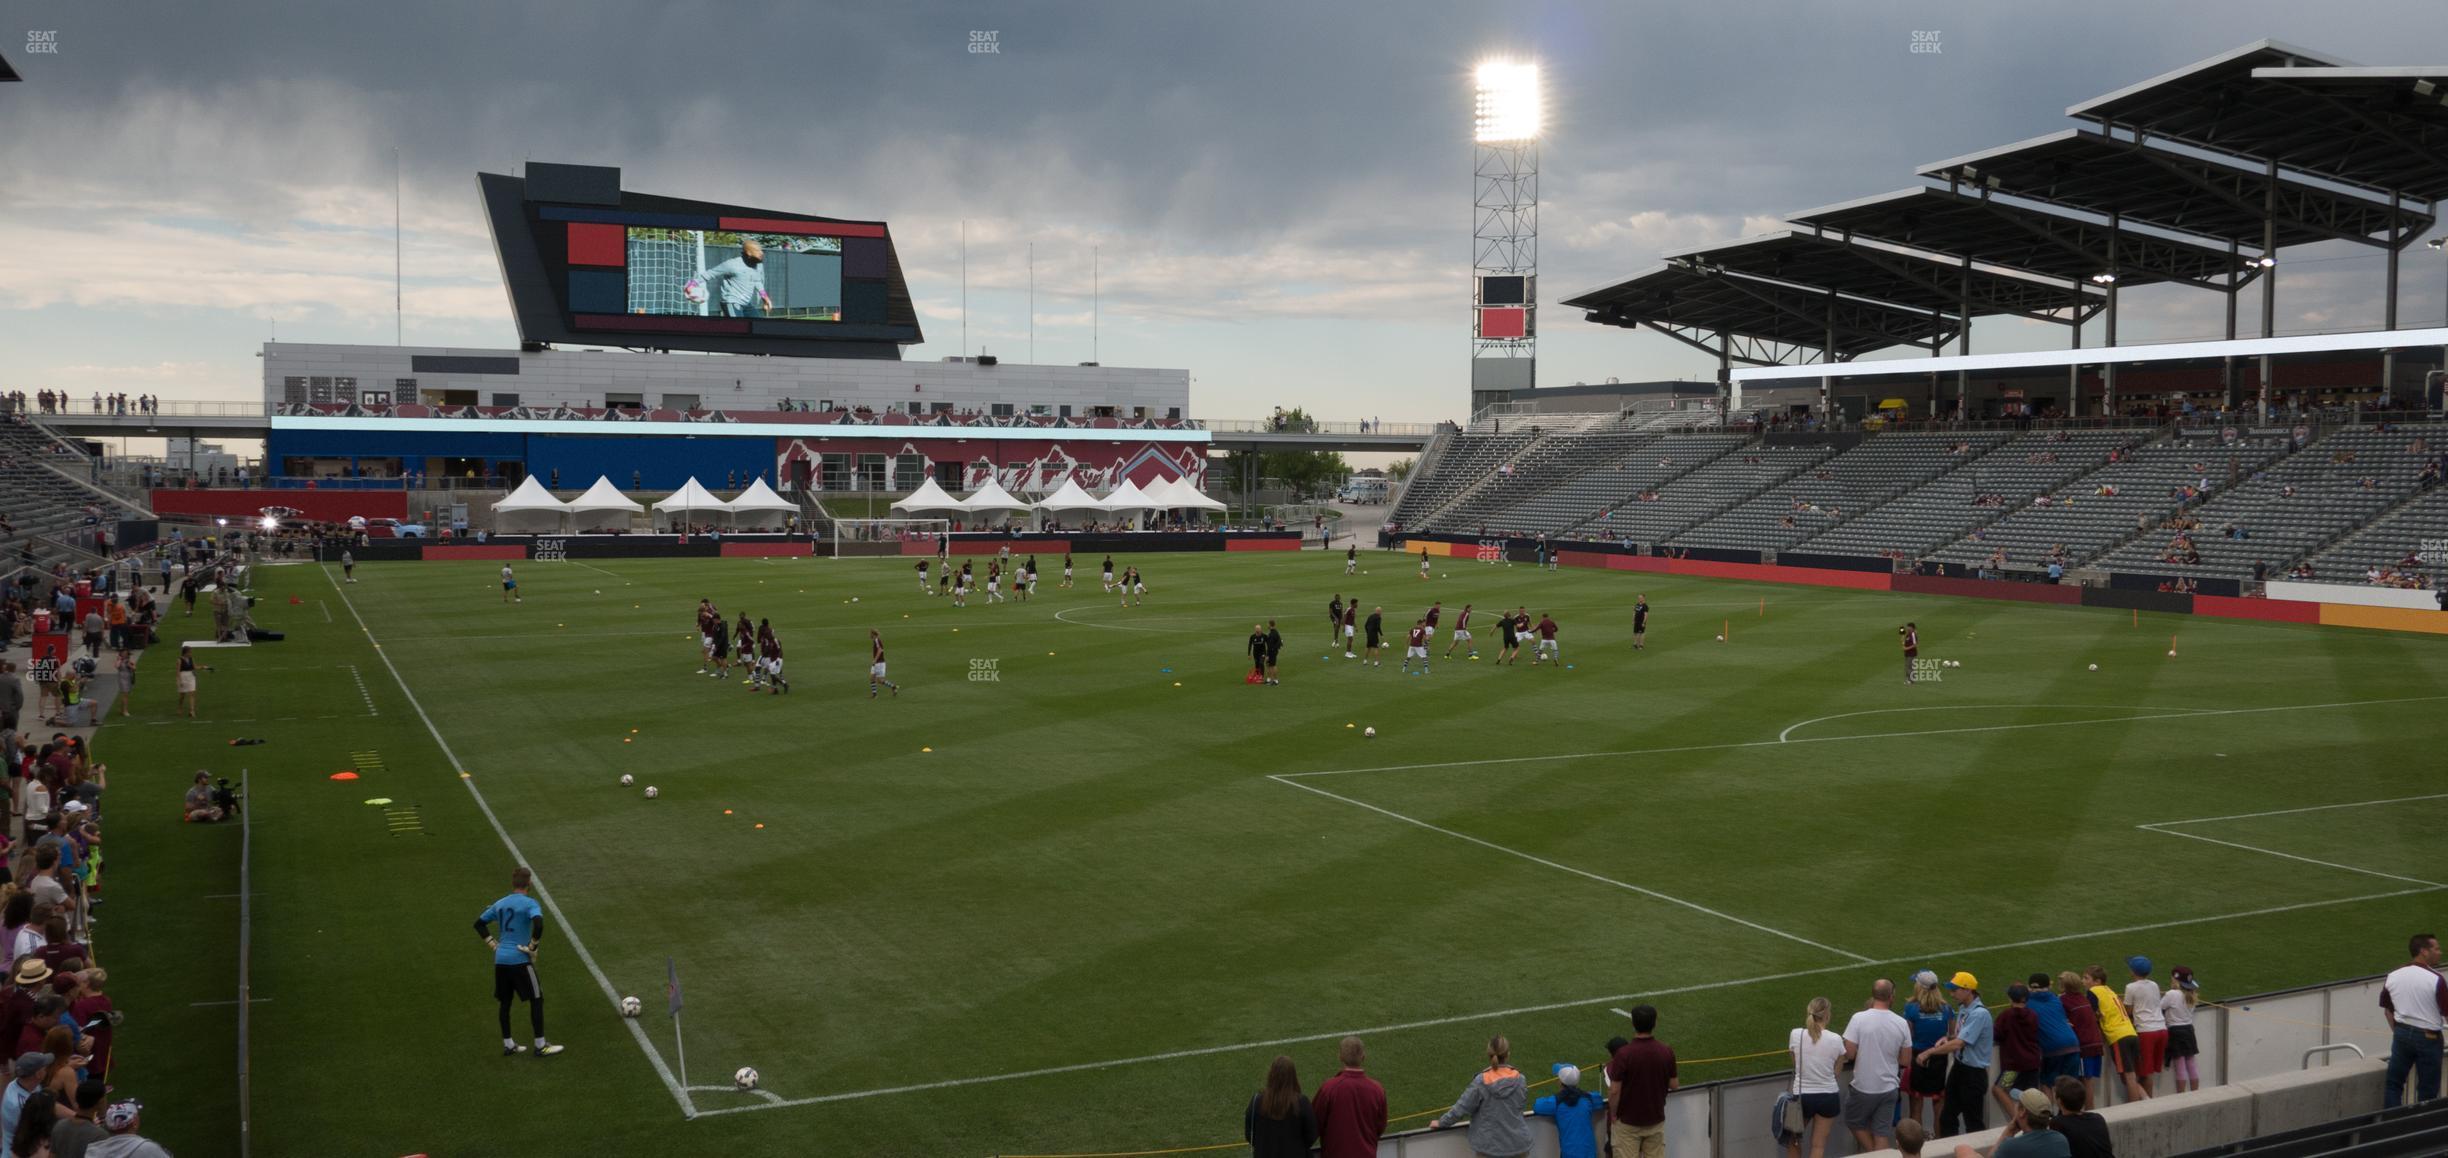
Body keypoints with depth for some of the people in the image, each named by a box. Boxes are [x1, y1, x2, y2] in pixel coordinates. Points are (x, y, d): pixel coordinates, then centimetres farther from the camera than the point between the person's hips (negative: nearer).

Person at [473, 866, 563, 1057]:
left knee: (505, 1002, 15)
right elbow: (538, 924, -28)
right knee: (536, 999, 3)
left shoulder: (500, 903, 11)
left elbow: (479, 924, 19)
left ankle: (508, 1045, 22)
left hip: (500, 960, 7)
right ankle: (540, 1046, 6)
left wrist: (493, 944, 18)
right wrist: (532, 946, -14)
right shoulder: (529, 903, -10)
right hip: (519, 960, -7)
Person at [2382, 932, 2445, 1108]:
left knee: (2394, 1082, 11)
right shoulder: (2435, 979, -16)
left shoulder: (2393, 976, 2)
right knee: (2427, 1090, 9)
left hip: (2401, 1033, 4)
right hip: (2427, 1037, -4)